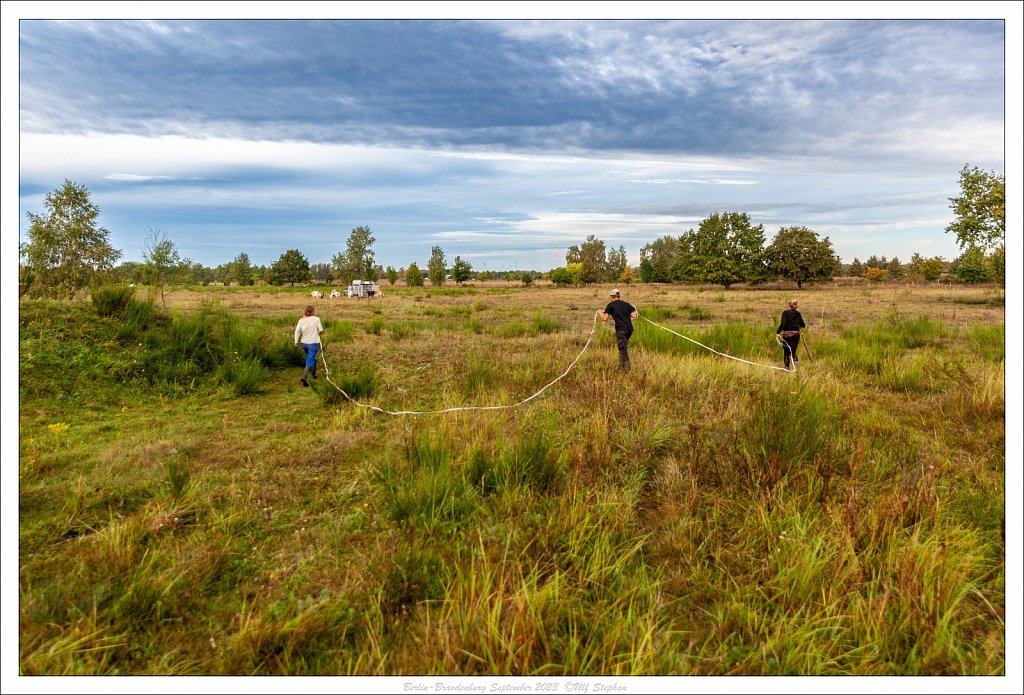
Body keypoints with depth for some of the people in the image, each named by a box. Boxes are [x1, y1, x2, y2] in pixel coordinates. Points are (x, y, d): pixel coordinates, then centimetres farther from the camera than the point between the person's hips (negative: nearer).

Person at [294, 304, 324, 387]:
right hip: (313, 343, -5)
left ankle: (314, 374, 39)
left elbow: (297, 331, -8)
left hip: (304, 343, 5)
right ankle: (304, 377, -19)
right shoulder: (316, 319, -12)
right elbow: (321, 330, -8)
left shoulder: (301, 320, -2)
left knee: (312, 358, 26)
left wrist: (296, 341, -4)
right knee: (310, 361, -4)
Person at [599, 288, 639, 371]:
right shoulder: (626, 304, 14)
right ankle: (621, 365, 23)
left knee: (623, 348, 1)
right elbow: (634, 316, 8)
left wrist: (601, 313, 17)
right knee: (623, 346, 20)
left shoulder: (611, 305, 1)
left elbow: (605, 319, -2)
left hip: (620, 329, -5)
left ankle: (626, 368, 0)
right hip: (629, 328, 5)